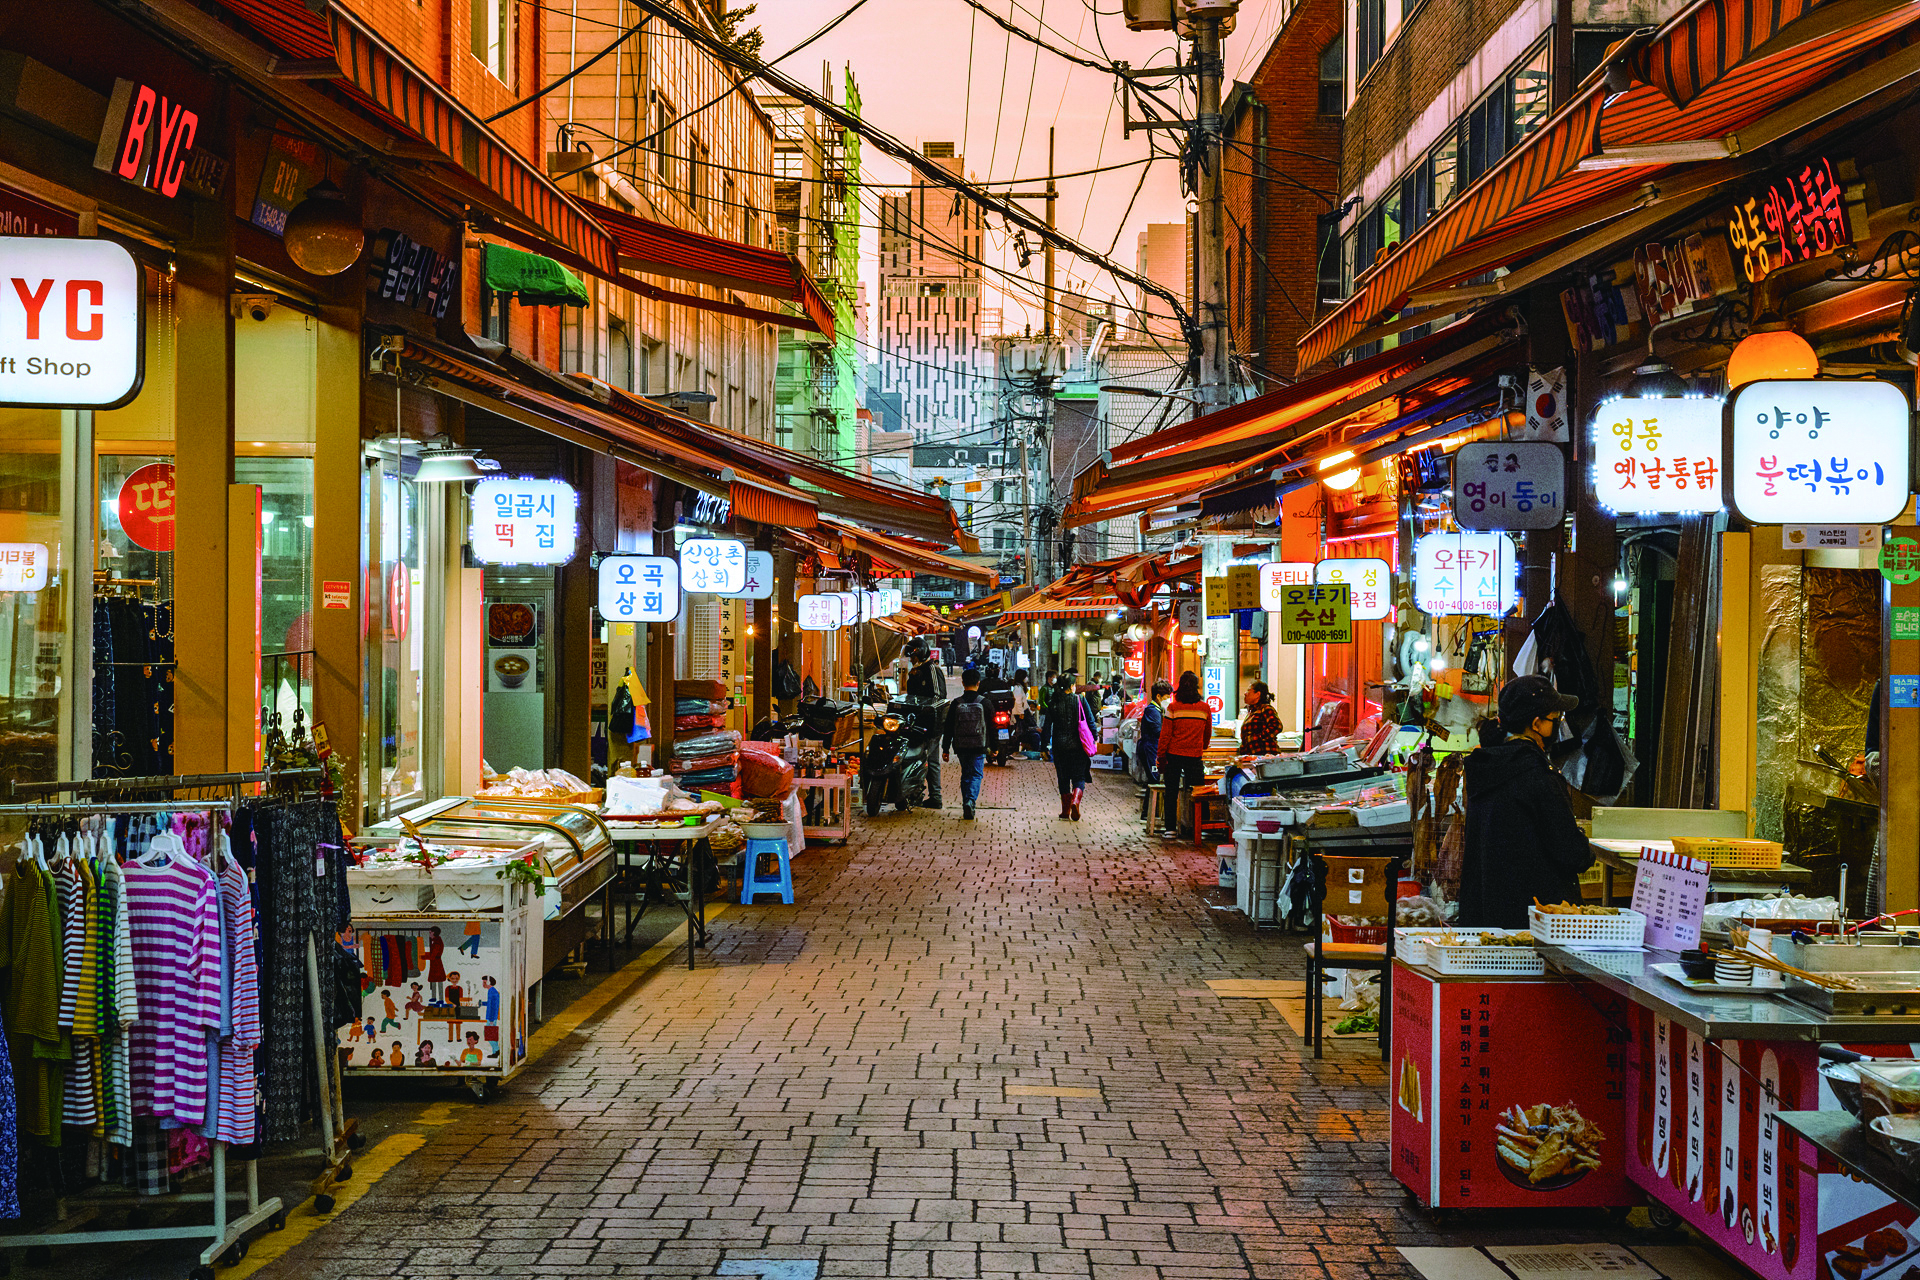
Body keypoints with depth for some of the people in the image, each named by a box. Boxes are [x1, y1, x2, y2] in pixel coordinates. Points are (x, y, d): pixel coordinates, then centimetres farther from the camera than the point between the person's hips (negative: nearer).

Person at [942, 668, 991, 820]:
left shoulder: (955, 704, -2)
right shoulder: (984, 703, -5)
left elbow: (948, 728, 2)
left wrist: (945, 749, 9)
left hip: (961, 746, 2)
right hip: (979, 746, -2)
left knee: (965, 774, 15)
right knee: (976, 774, 3)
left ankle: (966, 804, 15)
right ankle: (970, 801, -19)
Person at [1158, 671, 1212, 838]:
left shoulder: (1173, 708, -6)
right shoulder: (1205, 708, 1)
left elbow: (1165, 735, -6)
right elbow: (1208, 734, 13)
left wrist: (1161, 757, 1)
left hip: (1174, 755, -1)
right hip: (1195, 756, 1)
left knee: (1171, 793, 7)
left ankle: (1171, 828, 5)